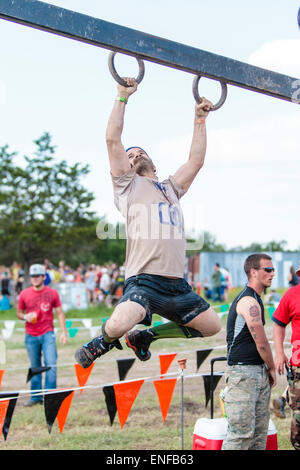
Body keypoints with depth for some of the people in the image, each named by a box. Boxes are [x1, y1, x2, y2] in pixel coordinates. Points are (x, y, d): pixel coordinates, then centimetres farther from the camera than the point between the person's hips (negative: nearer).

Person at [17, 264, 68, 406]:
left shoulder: (52, 293, 2)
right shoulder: (24, 294, 3)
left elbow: (60, 313, 6)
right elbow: (18, 312, 13)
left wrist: (64, 332, -2)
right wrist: (25, 317, -11)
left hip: (47, 334, -1)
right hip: (31, 336, 1)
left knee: (51, 365, -10)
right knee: (35, 367, 7)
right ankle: (35, 397, 15)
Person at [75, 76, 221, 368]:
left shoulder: (171, 188, 28)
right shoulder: (128, 185, 11)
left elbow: (196, 159, 27)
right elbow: (113, 140, 3)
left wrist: (200, 119, 28)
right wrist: (122, 97, 5)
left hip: (177, 284, 7)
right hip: (143, 280, -7)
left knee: (212, 326, 9)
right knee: (119, 325, -33)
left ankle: (146, 336, 24)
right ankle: (104, 340, 8)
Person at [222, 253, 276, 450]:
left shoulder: (255, 299, 18)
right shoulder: (249, 301, -15)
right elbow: (261, 342, -13)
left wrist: (268, 369, 14)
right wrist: (272, 369, 1)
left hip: (260, 373, 10)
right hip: (243, 372, -10)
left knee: (260, 431, 10)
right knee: (242, 431, -11)